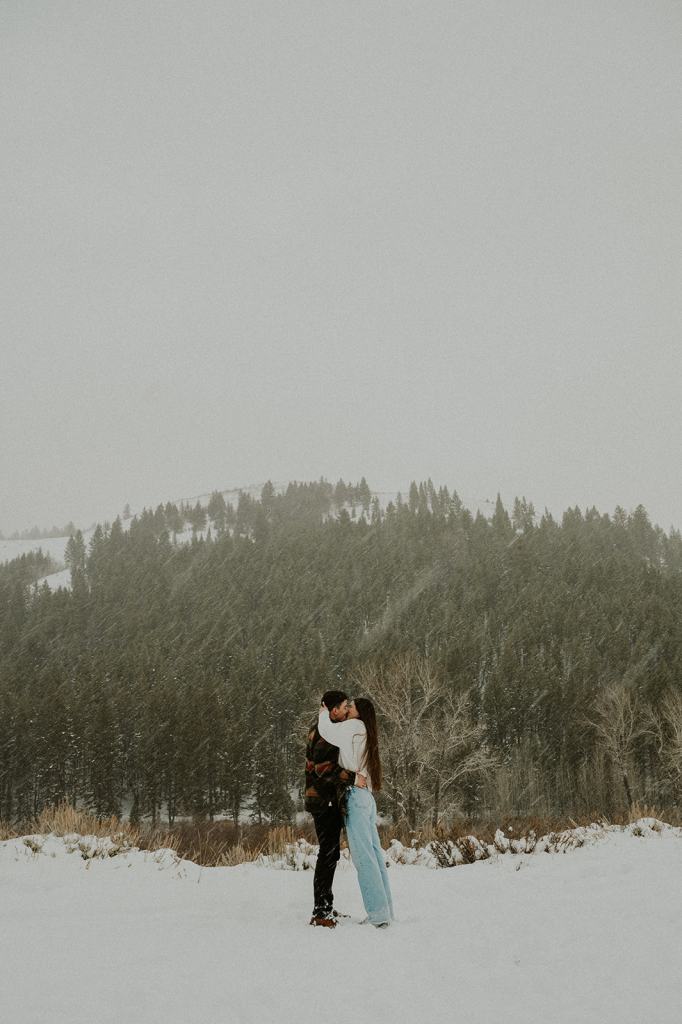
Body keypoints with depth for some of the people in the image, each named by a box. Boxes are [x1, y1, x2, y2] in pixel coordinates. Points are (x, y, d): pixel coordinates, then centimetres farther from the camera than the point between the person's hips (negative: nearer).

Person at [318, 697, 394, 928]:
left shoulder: (355, 726, -1)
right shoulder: (365, 736, 23)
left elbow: (327, 731, -12)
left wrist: (324, 714, 7)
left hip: (355, 795, -9)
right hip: (368, 798, 9)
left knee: (363, 855, -11)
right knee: (375, 854, 7)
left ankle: (378, 915, -14)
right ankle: (385, 911, 9)